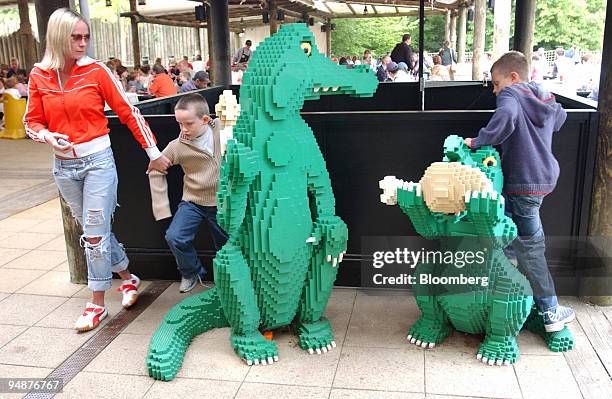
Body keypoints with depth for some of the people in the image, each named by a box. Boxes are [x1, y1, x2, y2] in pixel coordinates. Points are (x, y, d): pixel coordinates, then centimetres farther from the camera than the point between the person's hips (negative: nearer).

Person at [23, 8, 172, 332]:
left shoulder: (96, 70, -7)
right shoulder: (39, 76, 1)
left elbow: (128, 113, -5)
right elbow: (32, 121, 7)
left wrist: (153, 152, -7)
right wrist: (48, 136, -16)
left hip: (98, 159, -4)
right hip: (64, 165, 4)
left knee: (95, 233, -2)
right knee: (94, 230, 15)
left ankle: (97, 304, 13)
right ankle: (128, 278, 35)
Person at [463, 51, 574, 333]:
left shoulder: (511, 94, -7)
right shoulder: (546, 98, 15)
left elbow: (506, 116, -29)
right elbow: (560, 117, 35)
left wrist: (480, 140, -23)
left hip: (522, 182, -7)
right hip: (544, 177, 7)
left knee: (528, 247, 1)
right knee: (532, 242, 13)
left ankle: (550, 311, 7)